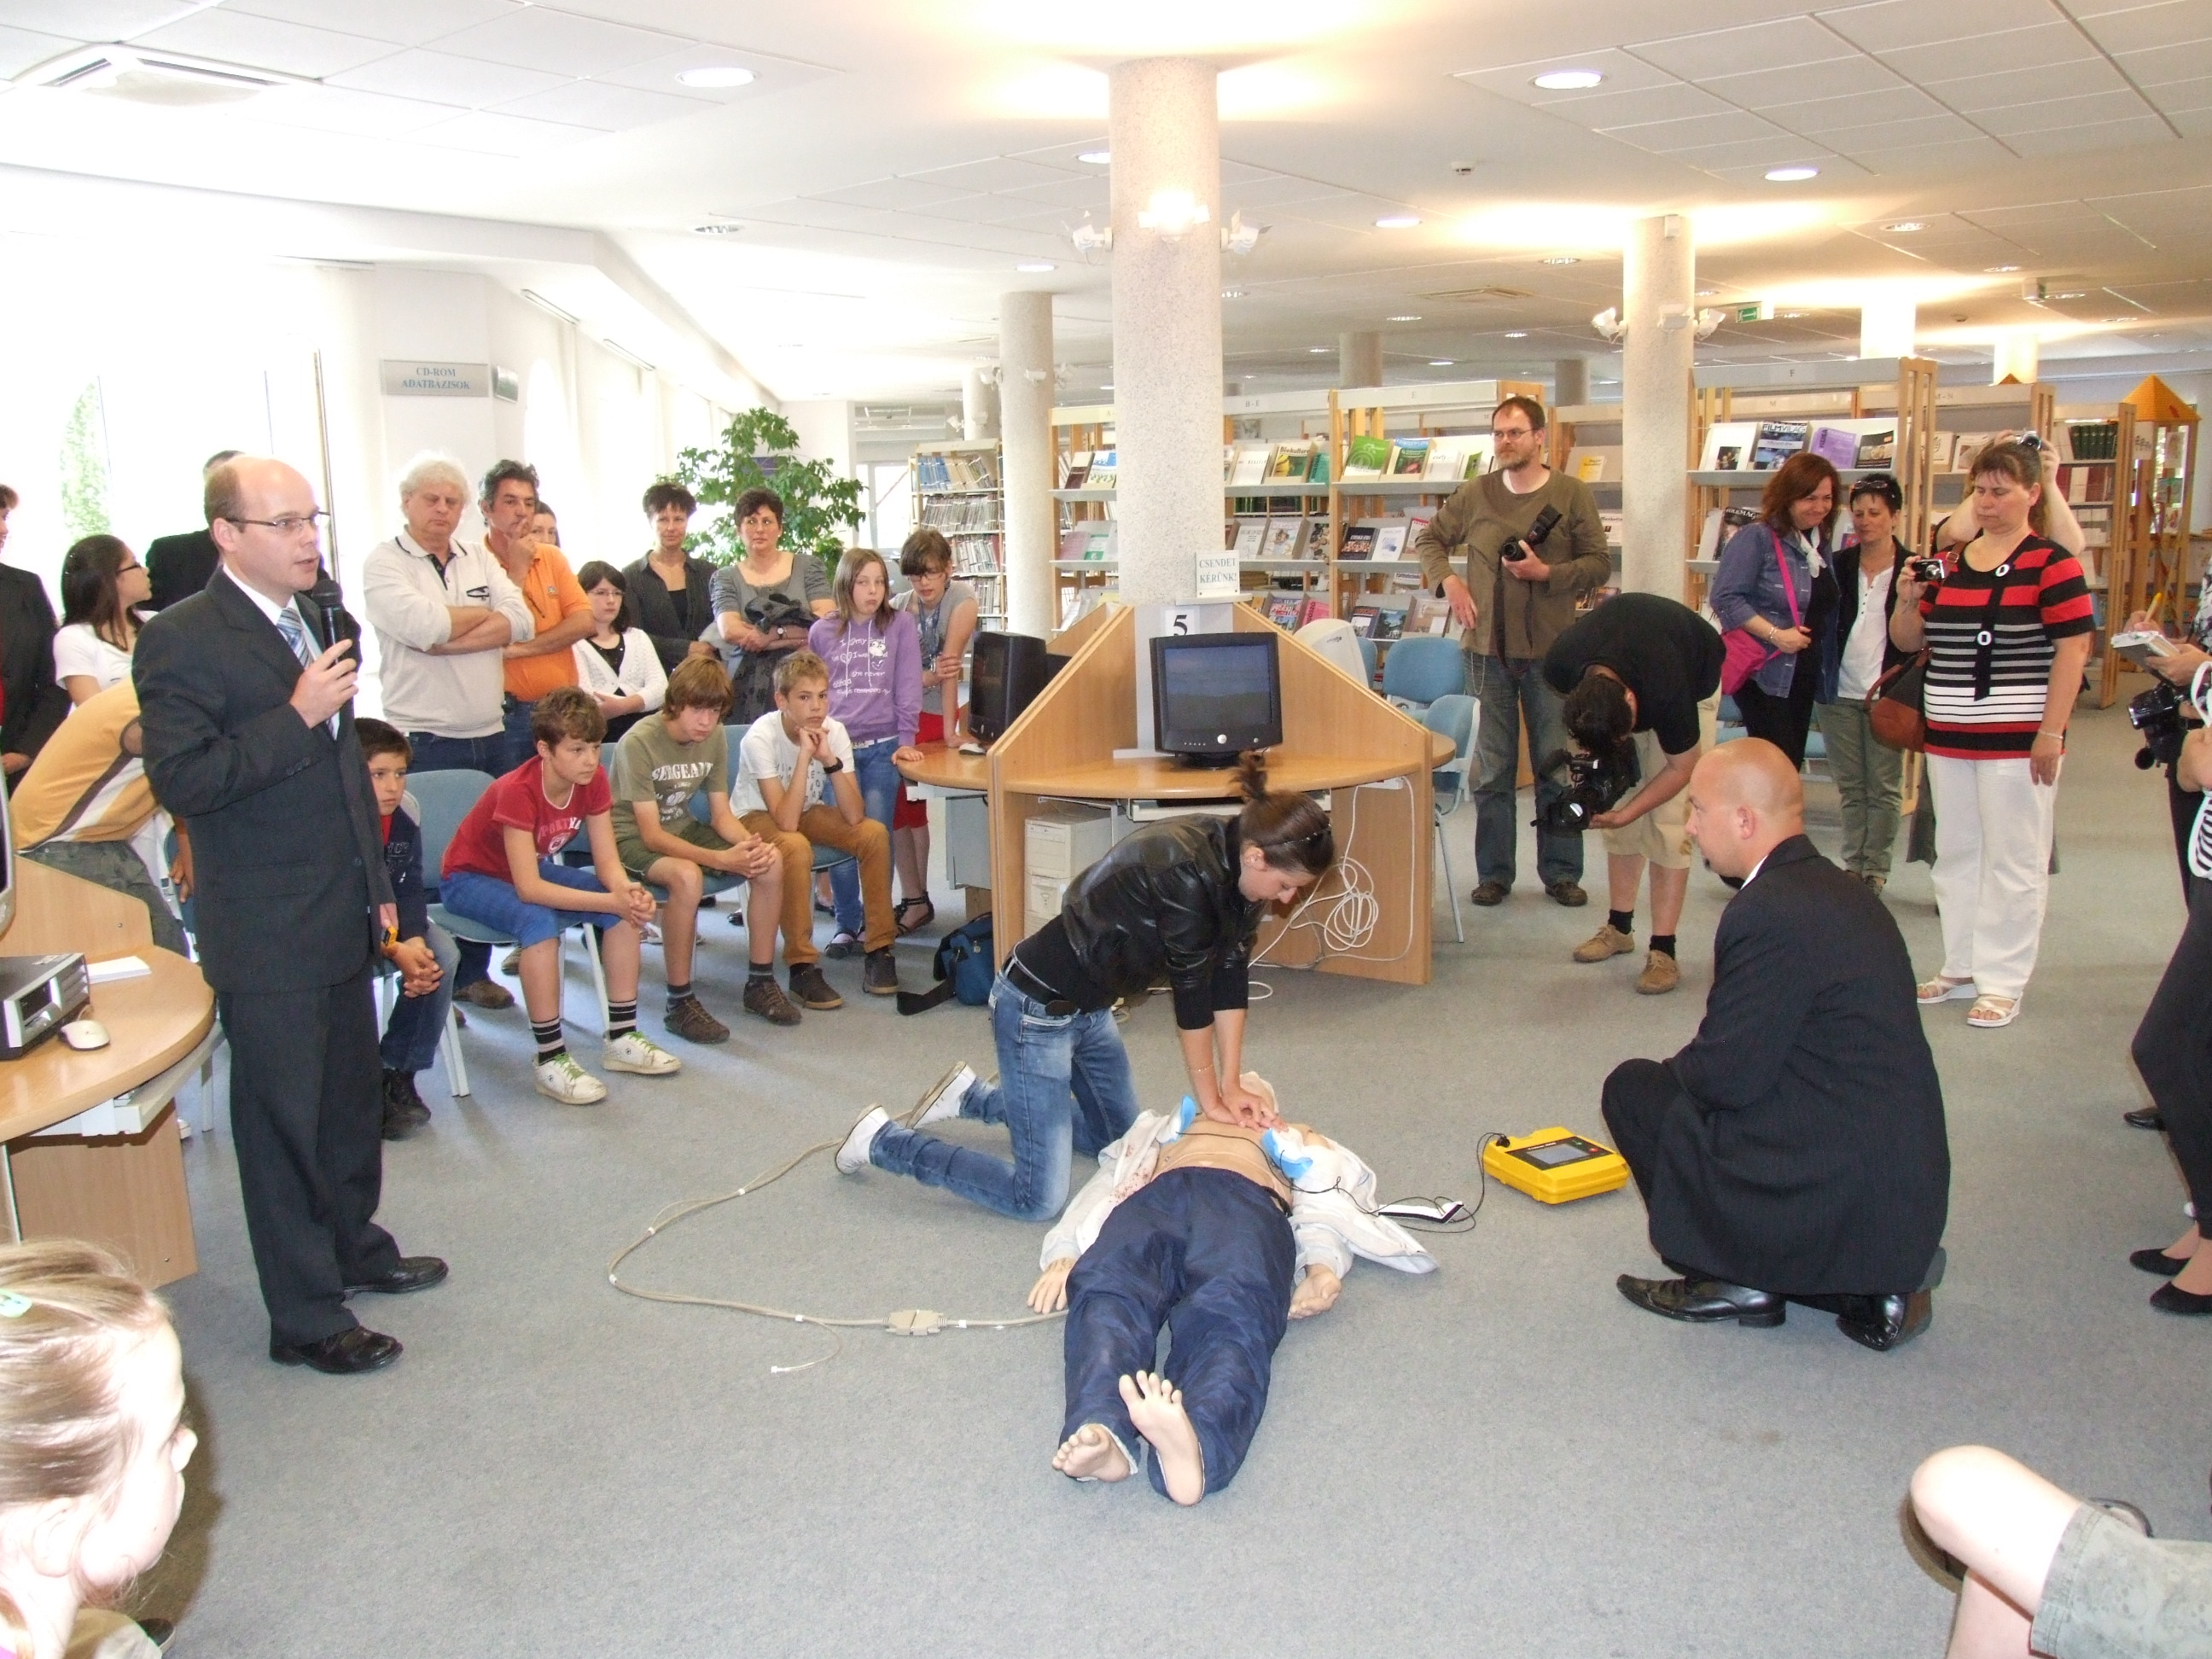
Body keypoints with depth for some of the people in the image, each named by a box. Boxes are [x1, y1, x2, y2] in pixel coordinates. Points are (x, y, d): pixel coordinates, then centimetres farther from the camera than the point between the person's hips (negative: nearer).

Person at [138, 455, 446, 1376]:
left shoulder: (314, 620, 11)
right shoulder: (181, 639, -14)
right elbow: (181, 781, -23)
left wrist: (377, 881, 20)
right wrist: (297, 715, -26)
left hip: (343, 920, 8)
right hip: (266, 938, -8)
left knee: (351, 1101, 20)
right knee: (284, 1125, 3)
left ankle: (354, 1246, 39)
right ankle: (306, 1317, 15)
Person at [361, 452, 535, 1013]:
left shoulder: (481, 561, 12)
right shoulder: (383, 563, -3)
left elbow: (519, 621, -3)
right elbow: (422, 625, -19)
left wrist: (446, 640, -14)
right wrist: (482, 614, -2)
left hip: (488, 734, 5)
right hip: (424, 740, -5)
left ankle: (473, 970, 22)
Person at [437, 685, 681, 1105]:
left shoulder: (592, 780, -14)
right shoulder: (518, 791, -33)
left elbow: (607, 861, -13)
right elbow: (528, 888, -38)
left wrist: (627, 891, -37)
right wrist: (611, 901, -44)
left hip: (536, 868, 7)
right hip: (470, 878, -7)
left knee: (632, 907, -14)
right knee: (540, 922, -37)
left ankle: (622, 1038, -5)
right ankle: (551, 1060, -27)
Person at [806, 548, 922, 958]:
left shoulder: (900, 625, 4)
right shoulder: (822, 632, 9)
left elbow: (908, 687, 1)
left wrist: (906, 740, -5)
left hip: (882, 748, -1)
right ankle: (846, 924, 9)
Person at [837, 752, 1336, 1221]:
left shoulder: (1235, 860, -5)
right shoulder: (1185, 872, -31)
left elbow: (1230, 974, -1)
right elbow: (1190, 990, -22)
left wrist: (1232, 1083, -2)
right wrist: (1210, 1100, -10)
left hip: (1088, 1006, 10)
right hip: (1037, 1009, -10)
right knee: (1038, 1199, -7)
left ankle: (971, 1096, 31)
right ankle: (883, 1140, 9)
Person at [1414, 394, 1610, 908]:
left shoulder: (1572, 494, -1)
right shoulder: (1475, 494, 5)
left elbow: (1599, 566, -2)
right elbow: (1430, 540, 17)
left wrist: (1545, 573, -16)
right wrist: (1448, 579, 0)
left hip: (1551, 650, -1)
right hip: (1488, 649, 2)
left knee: (1557, 768, 6)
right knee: (1492, 770, 8)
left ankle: (1561, 872, 17)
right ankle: (1493, 874, 17)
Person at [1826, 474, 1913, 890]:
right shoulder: (1837, 567, 7)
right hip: (1840, 694, 3)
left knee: (1883, 788, 3)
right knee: (1850, 787, 9)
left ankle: (1875, 869, 11)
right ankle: (1853, 865, 16)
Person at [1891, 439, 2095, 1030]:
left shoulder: (2052, 563, -7)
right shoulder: (1948, 563, 9)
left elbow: (2073, 650, -11)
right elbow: (1907, 640, 14)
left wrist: (2051, 733, -16)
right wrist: (1908, 601, -7)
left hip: (2017, 738, -6)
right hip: (1949, 736, 6)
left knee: (2012, 861, 0)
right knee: (1956, 854, 13)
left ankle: (2002, 982, 7)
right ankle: (1961, 966, 25)